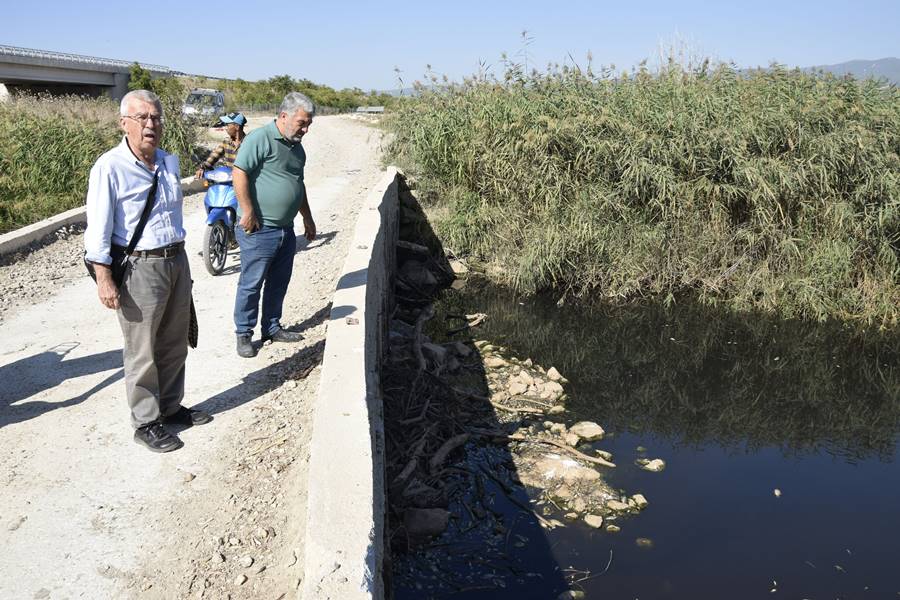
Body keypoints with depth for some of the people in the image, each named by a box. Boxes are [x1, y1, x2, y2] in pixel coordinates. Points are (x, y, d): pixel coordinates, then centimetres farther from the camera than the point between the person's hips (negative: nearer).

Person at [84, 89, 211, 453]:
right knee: (142, 352, 3)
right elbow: (98, 228, -13)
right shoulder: (110, 167, -13)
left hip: (177, 262, 7)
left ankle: (171, 406, 32)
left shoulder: (169, 161, 8)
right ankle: (146, 423, 16)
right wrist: (104, 279, -17)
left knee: (174, 344, 16)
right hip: (139, 268, -7)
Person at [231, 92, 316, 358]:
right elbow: (239, 173, -18)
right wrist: (248, 212, -19)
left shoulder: (297, 148, 15)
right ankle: (244, 334, 12)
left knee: (278, 283, 16)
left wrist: (307, 218, 27)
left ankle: (272, 327, 29)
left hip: (286, 230, 8)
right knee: (251, 284, 1)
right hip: (259, 230, -8)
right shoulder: (260, 139, -12)